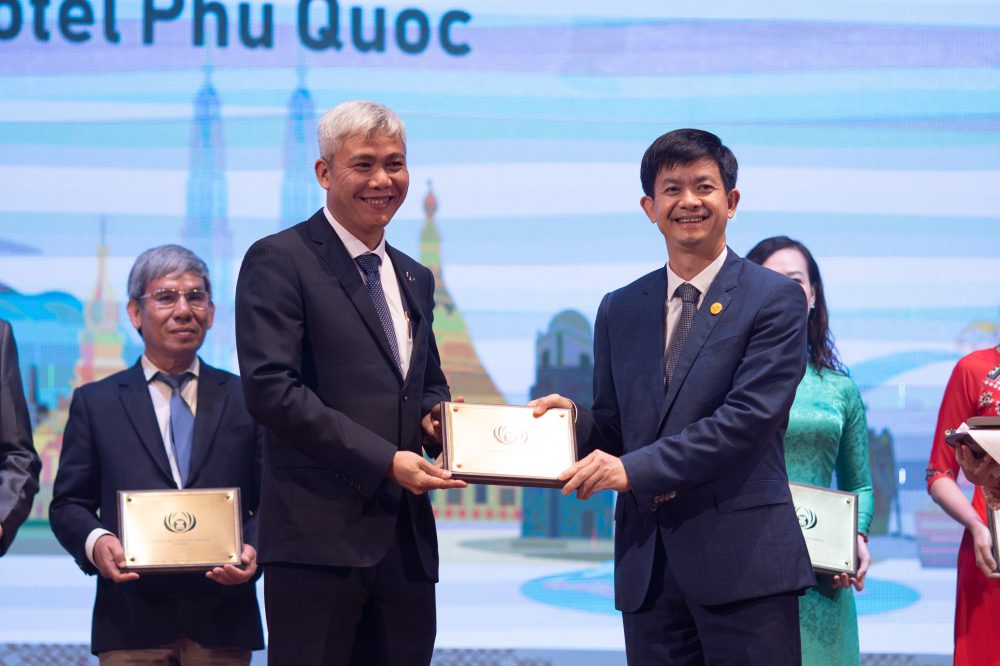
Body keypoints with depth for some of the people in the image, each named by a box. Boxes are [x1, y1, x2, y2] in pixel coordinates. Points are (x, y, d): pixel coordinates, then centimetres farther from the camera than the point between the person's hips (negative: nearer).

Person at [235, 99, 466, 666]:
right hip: (319, 536, -7)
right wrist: (386, 461, -16)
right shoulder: (279, 261, -3)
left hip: (407, 540, 7)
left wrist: (435, 415, 5)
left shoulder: (416, 279, 21)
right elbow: (271, 389, -13)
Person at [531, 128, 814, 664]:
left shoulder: (775, 299, -1)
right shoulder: (620, 310, 16)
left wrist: (635, 468, -17)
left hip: (742, 559, -4)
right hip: (647, 562, 5)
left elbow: (750, 417, -12)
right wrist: (574, 419, -5)